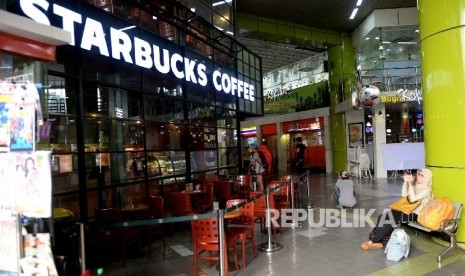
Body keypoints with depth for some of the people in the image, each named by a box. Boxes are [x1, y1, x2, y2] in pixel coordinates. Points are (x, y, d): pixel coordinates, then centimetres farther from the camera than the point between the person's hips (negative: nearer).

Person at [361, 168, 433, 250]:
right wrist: (406, 181, 0)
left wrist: (410, 184, -22)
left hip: (414, 214, -8)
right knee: (382, 217, -15)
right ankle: (377, 240, -19)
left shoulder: (427, 189, -9)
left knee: (388, 219, -24)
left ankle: (372, 241, -17)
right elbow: (404, 195, 9)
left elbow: (412, 199, -21)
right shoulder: (416, 185, 14)